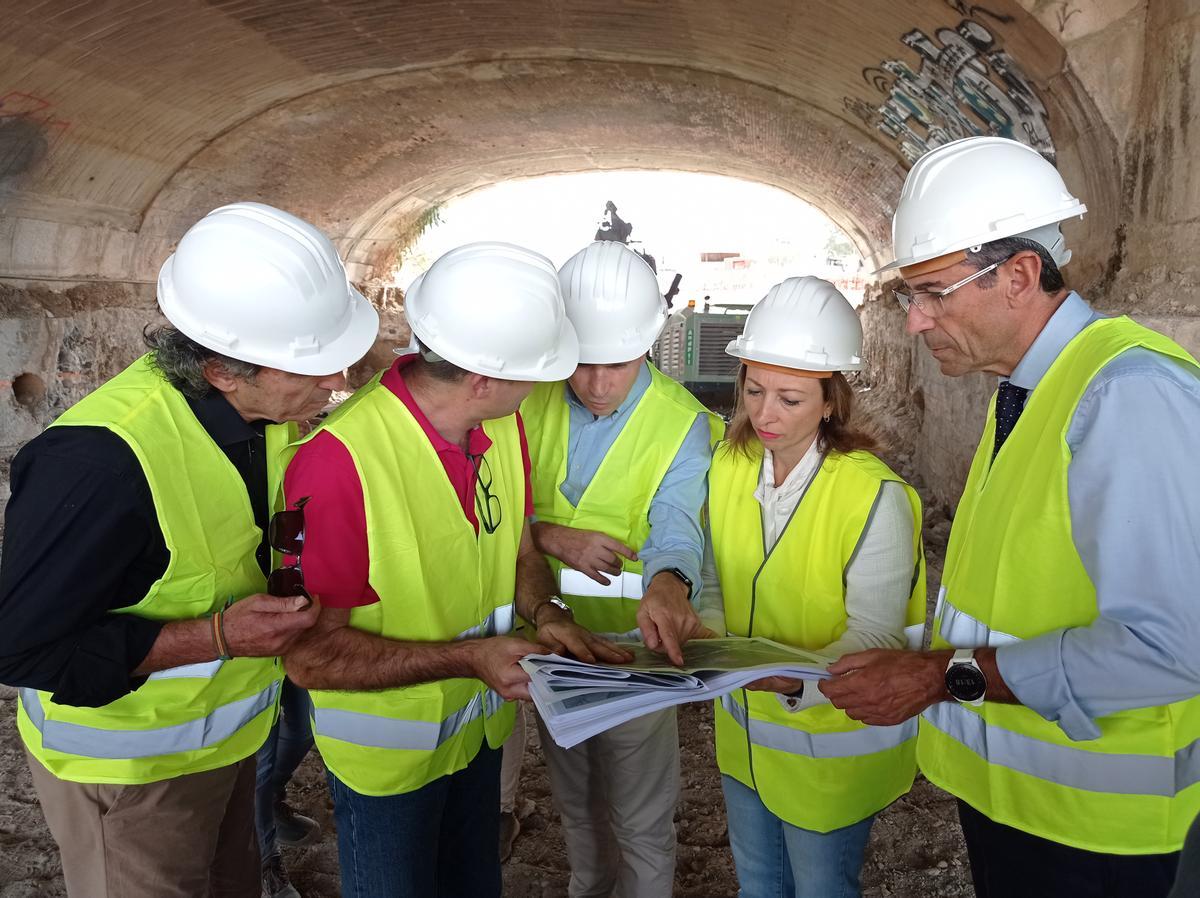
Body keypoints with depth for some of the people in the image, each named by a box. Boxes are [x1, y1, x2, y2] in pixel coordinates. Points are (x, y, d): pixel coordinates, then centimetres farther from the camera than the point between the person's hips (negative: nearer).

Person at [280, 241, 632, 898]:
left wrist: (544, 611, -17)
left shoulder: (503, 424, -11)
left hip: (481, 723, 6)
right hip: (387, 753, -6)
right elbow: (310, 655, -25)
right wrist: (468, 658, -31)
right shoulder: (340, 461, -32)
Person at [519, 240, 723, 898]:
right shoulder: (531, 400, -7)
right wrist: (553, 536, -23)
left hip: (633, 646, -4)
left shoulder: (684, 424, -16)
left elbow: (677, 525, -30)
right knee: (573, 801, 27)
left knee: (641, 824, 12)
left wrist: (666, 585, -52)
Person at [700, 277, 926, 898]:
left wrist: (794, 679, -39)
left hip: (832, 746, -5)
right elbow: (715, 584, 2)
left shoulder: (876, 497, -24)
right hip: (744, 729, 6)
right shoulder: (728, 467, -6)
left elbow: (873, 639, -23)